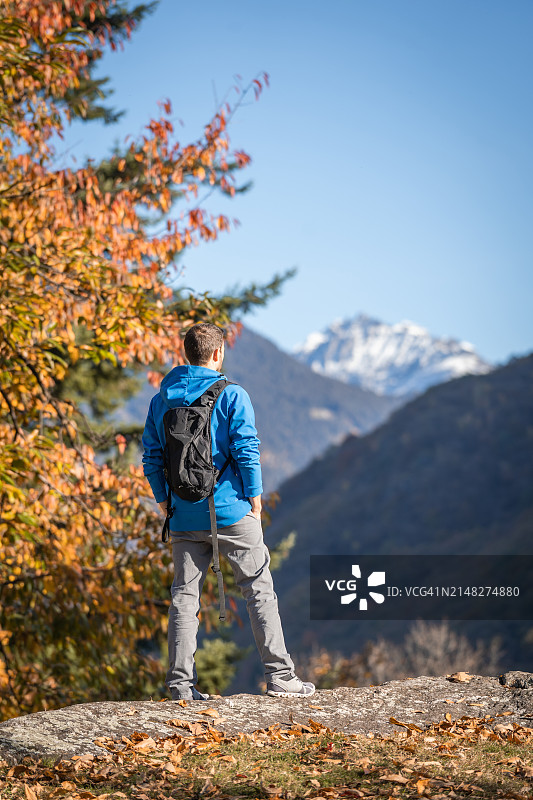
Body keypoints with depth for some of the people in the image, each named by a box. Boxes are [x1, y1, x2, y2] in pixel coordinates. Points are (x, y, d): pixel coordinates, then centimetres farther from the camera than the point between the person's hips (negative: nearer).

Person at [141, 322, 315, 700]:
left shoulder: (162, 399, 8)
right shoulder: (232, 395, -6)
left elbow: (152, 455, 8)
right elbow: (246, 449, -11)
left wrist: (164, 501, 16)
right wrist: (254, 498, -3)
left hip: (185, 516, 4)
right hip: (231, 511, -4)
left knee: (184, 594, 7)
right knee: (259, 588, 3)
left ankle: (181, 683, 4)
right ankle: (280, 676, 2)